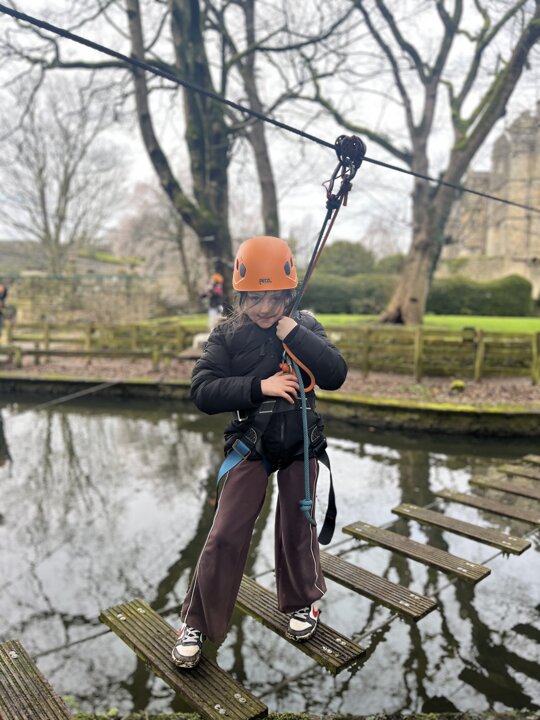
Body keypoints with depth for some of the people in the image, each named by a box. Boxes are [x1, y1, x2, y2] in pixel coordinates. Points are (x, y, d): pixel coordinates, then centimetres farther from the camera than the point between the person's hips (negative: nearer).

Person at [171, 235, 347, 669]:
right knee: (226, 534, -1)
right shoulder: (228, 335, -8)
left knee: (297, 528, 12)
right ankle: (197, 623, 17)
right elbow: (203, 391, -17)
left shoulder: (305, 327, -4)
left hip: (301, 443, 1)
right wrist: (259, 385, -26)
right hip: (250, 444, -1)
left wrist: (293, 333, -23)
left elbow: (335, 376, -16)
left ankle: (303, 600, 39)